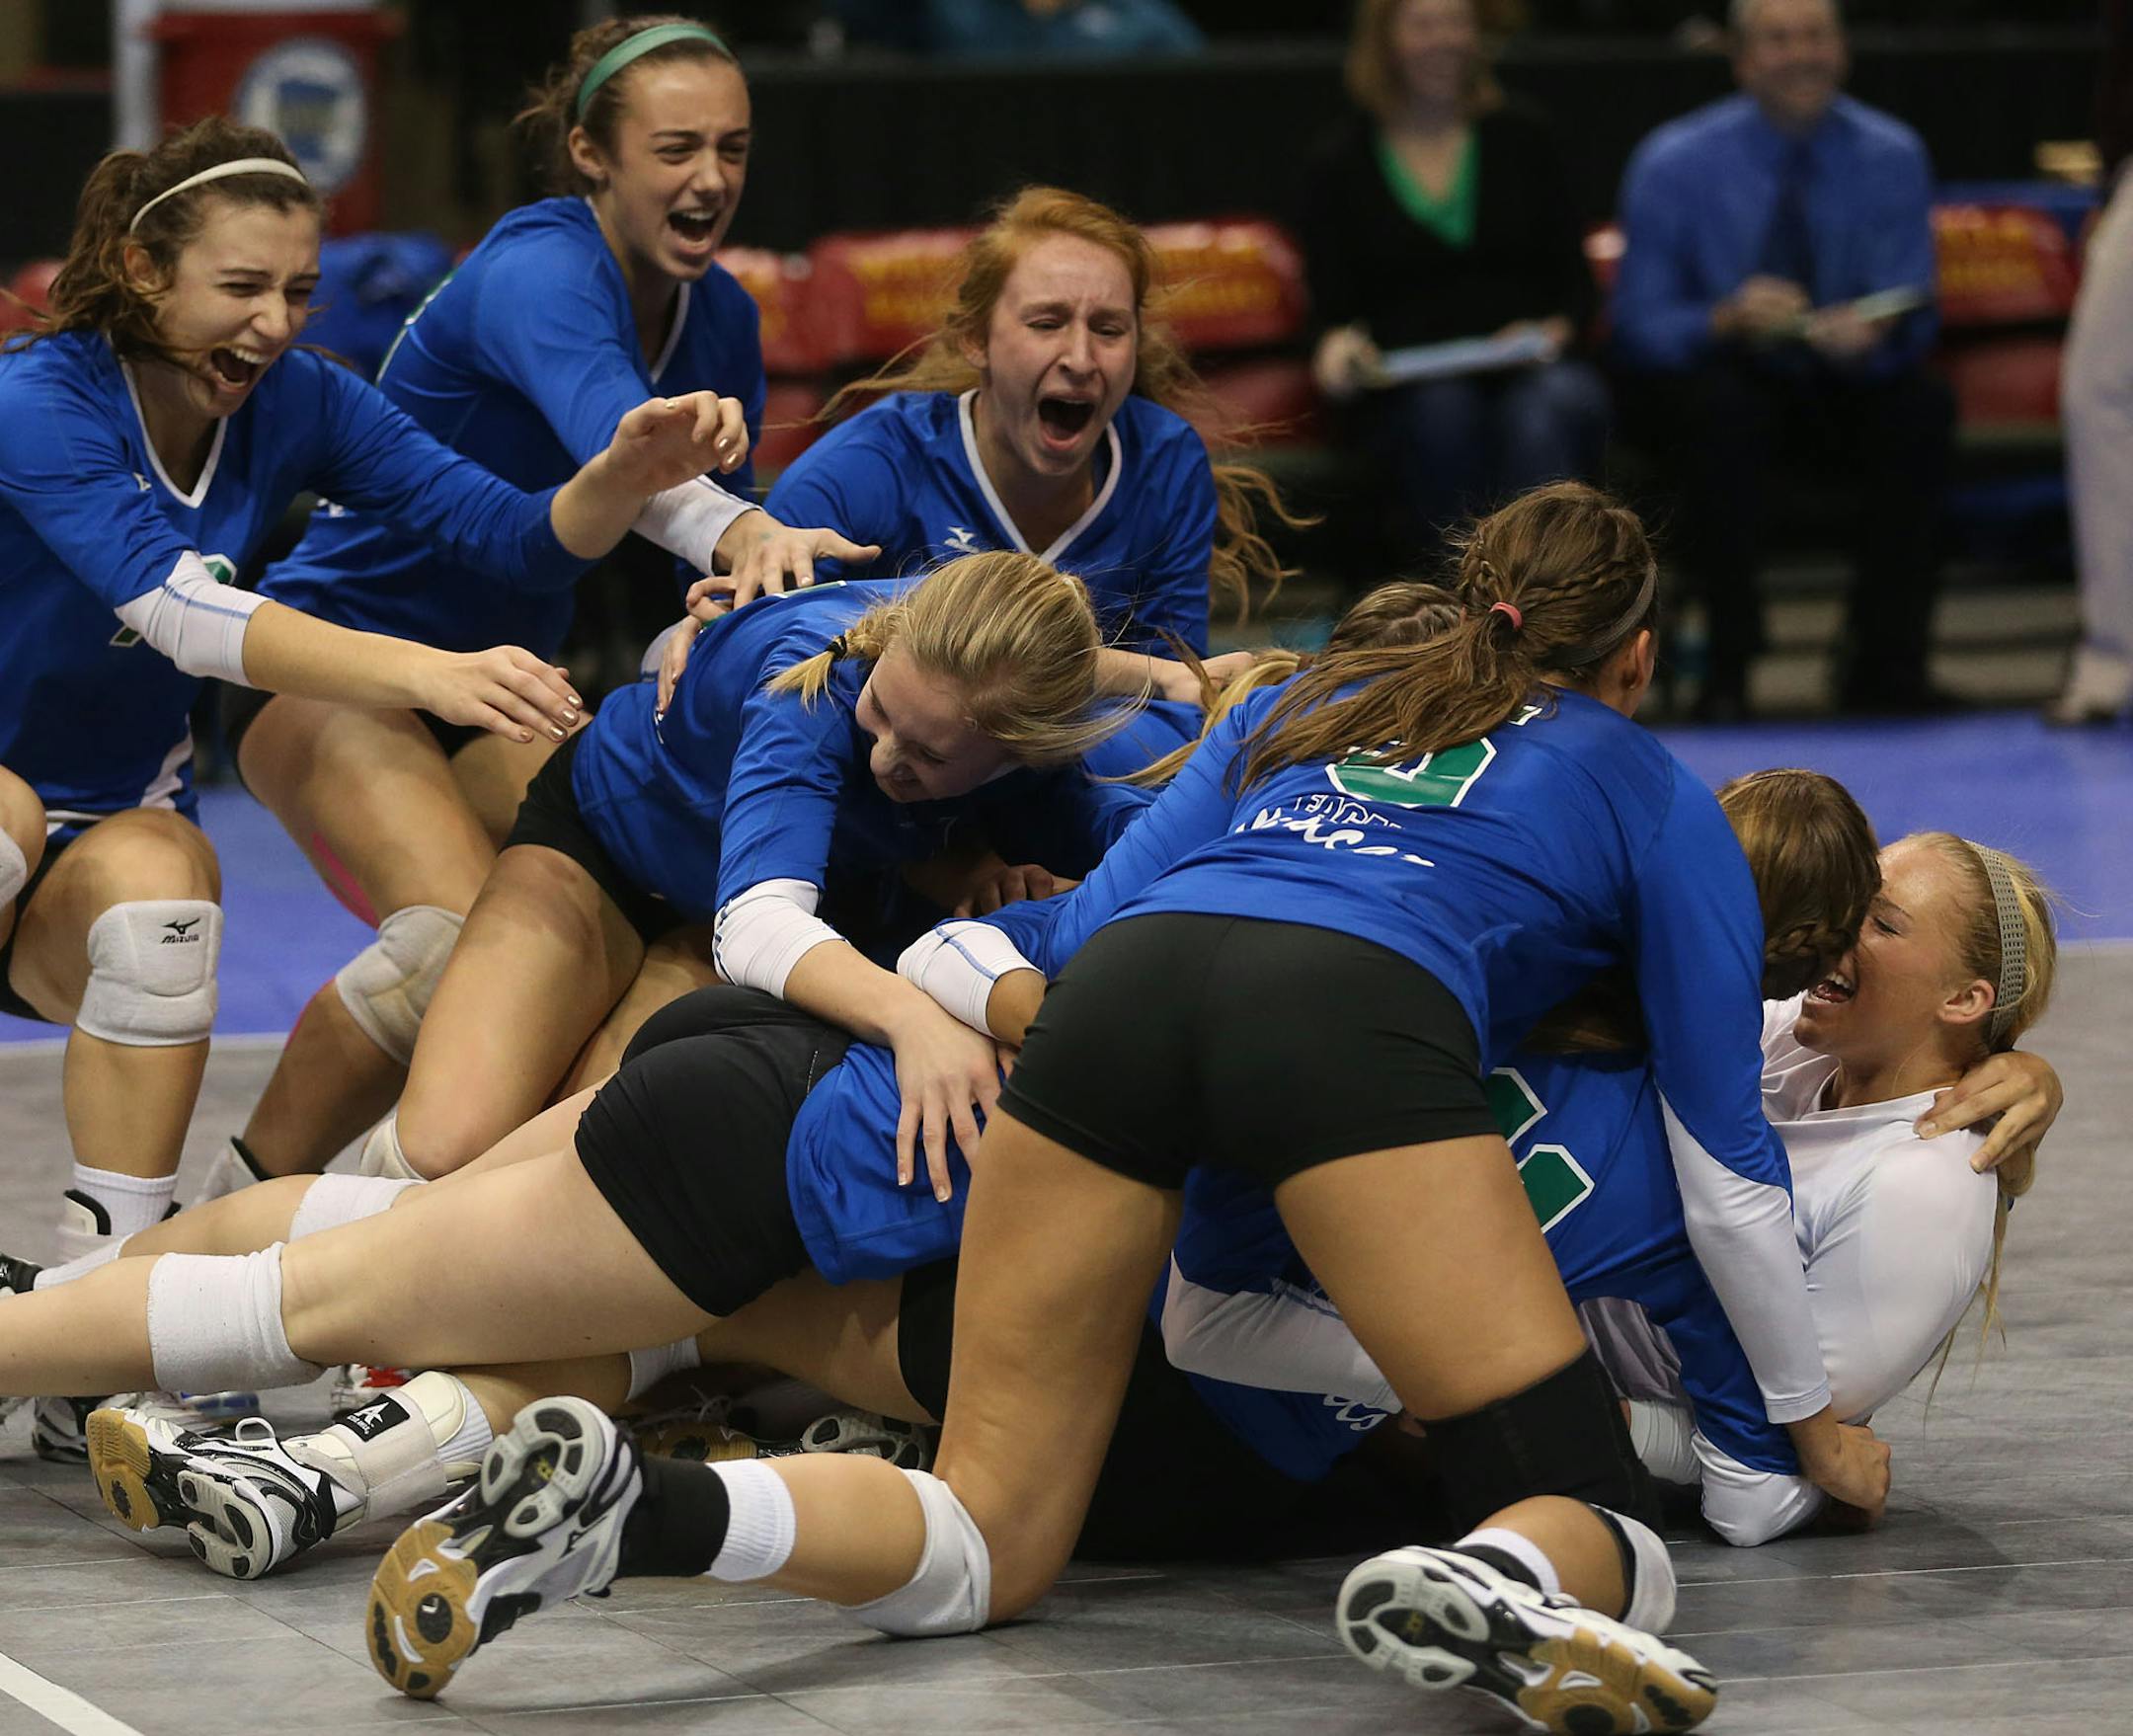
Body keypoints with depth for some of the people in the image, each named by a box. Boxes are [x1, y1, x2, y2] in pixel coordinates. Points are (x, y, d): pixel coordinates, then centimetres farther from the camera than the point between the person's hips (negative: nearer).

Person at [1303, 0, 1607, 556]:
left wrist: (1556, 331, -10)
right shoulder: (1340, 167, 12)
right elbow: (1333, 312, 9)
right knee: (1443, 408, -36)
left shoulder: (1521, 138, 15)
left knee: (1548, 406, -35)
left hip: (1532, 371, 1)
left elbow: (1577, 283, 12)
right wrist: (1341, 347, -15)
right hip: (1410, 395, 0)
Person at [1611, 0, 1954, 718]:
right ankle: (1729, 666, -26)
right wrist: (1728, 320, -33)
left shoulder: (1890, 157, -5)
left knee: (1921, 409, -29)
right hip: (1720, 369, -2)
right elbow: (1639, 326, -11)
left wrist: (1873, 331, -32)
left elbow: (1911, 317, -6)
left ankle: (1885, 669, -22)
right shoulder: (1674, 165, -10)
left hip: (1843, 379, 2)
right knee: (1723, 410, -36)